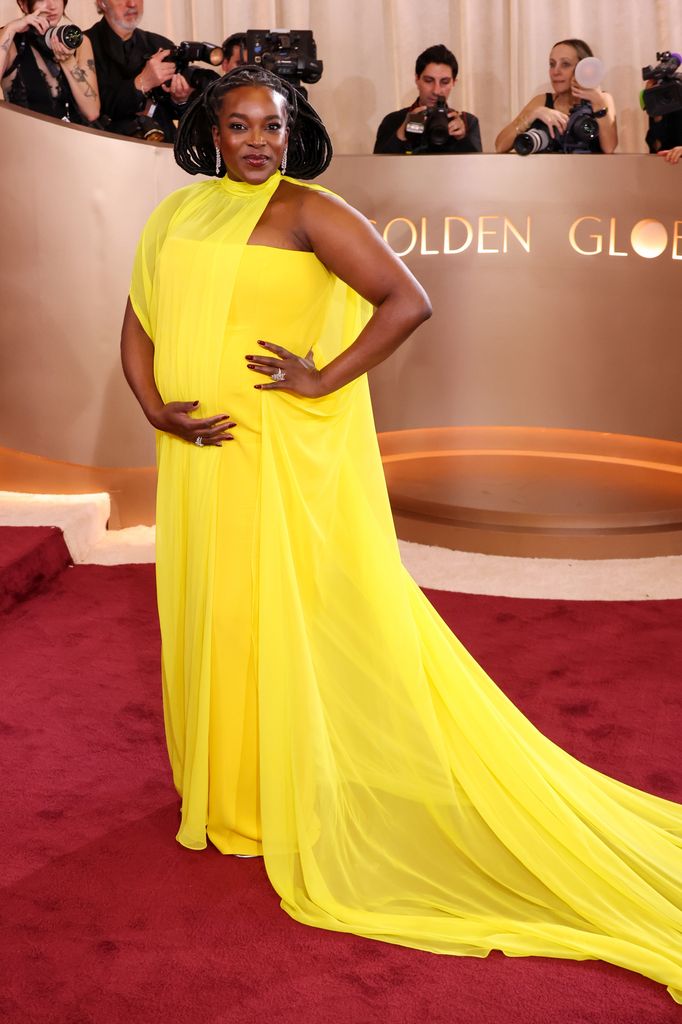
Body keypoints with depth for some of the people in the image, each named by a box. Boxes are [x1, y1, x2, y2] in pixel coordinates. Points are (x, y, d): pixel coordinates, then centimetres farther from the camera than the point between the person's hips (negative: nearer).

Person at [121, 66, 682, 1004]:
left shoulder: (307, 211, -5)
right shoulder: (176, 216, 13)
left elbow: (408, 301, -12)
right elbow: (138, 325, 13)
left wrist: (324, 380, -14)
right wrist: (156, 407, -3)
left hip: (292, 458, -6)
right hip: (204, 453, 6)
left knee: (306, 622, 0)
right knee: (211, 617, 13)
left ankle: (307, 809, 15)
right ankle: (229, 795, 31)